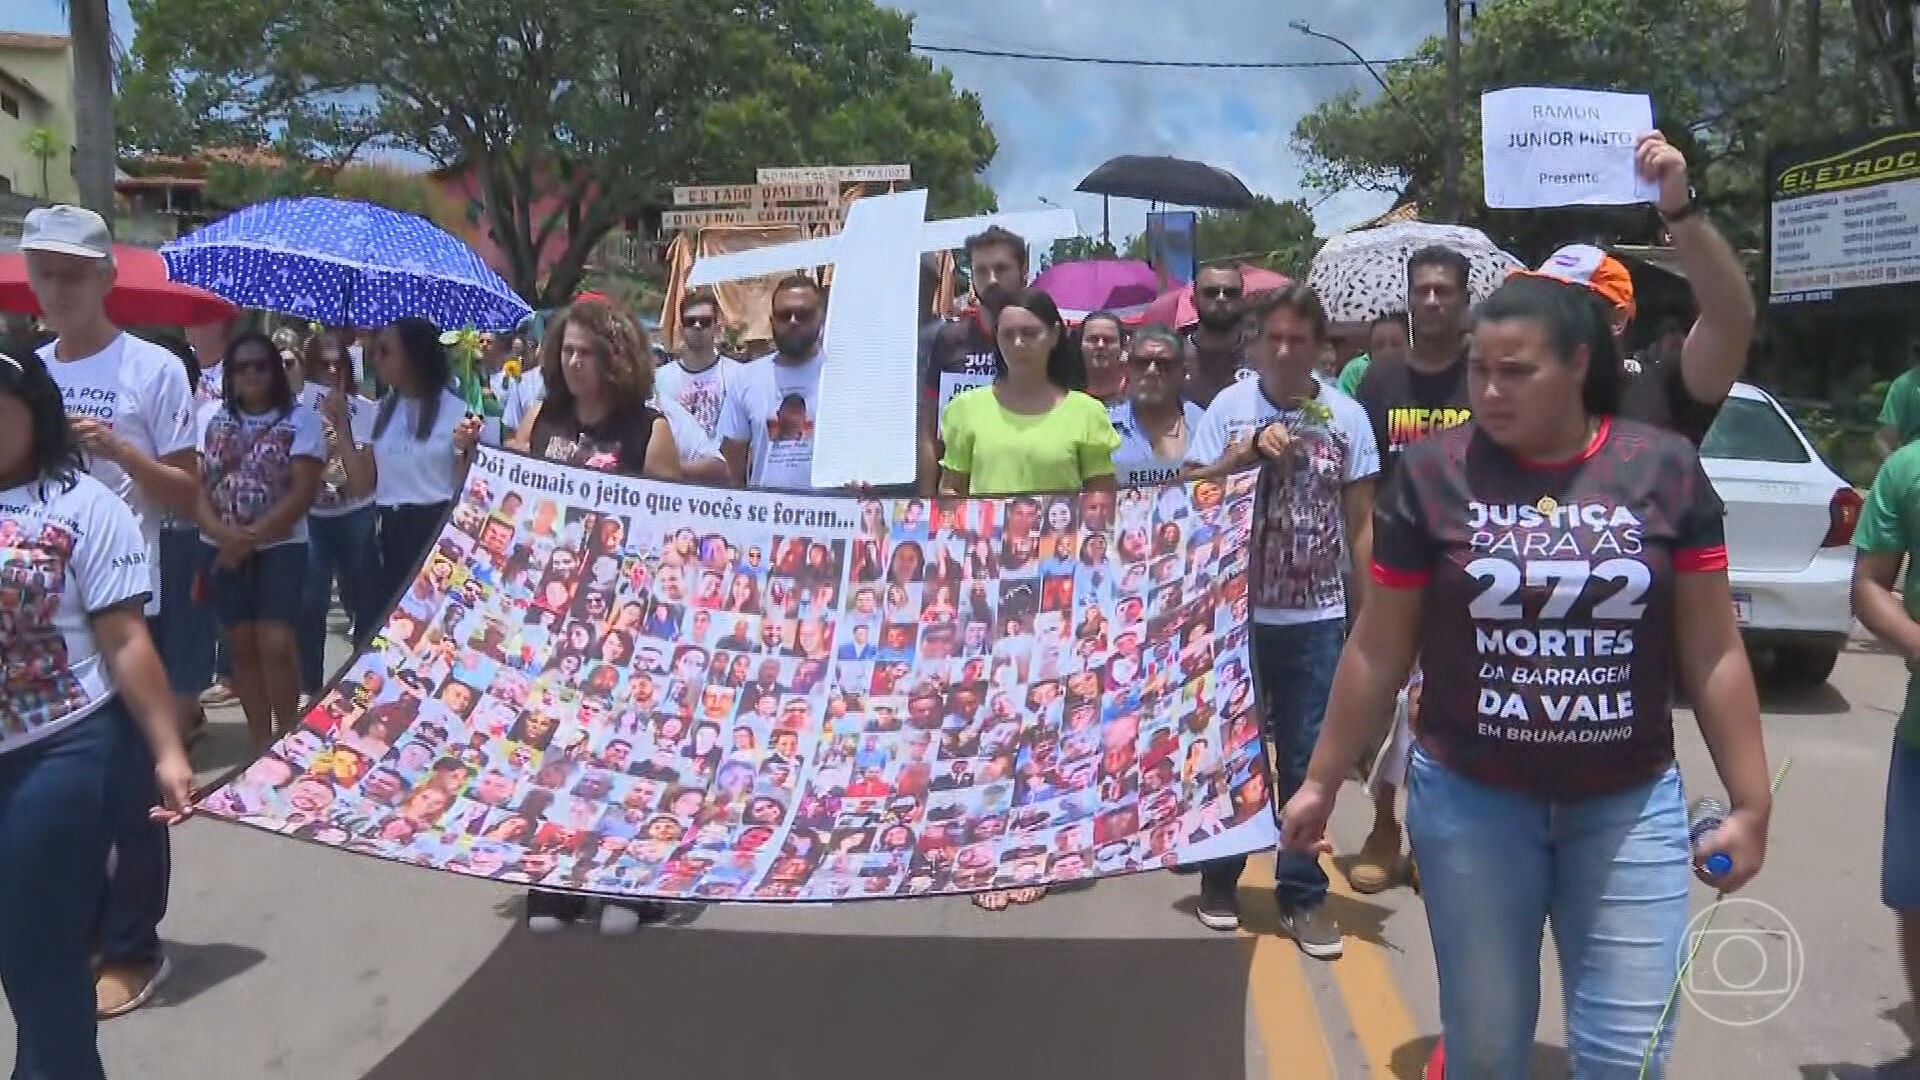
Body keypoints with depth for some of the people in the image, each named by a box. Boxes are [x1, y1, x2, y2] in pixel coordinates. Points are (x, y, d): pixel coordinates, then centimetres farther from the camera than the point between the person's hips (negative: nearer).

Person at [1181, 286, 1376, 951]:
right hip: (1235, 610, 0)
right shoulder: (1229, 406, 0)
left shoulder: (1347, 417, 1)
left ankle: (1302, 893, 19)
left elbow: (1361, 522, 4)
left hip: (1316, 617, 0)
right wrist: (1247, 453, -15)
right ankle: (1220, 877, 28)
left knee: (1306, 758, 7)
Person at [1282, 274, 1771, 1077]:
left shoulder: (1665, 470, -4)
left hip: (1630, 804, 1)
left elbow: (1713, 654, 2)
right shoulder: (1432, 473, -7)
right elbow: (1378, 653, 0)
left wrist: (1751, 803, 3)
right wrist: (1322, 782, 3)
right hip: (1470, 798, 0)